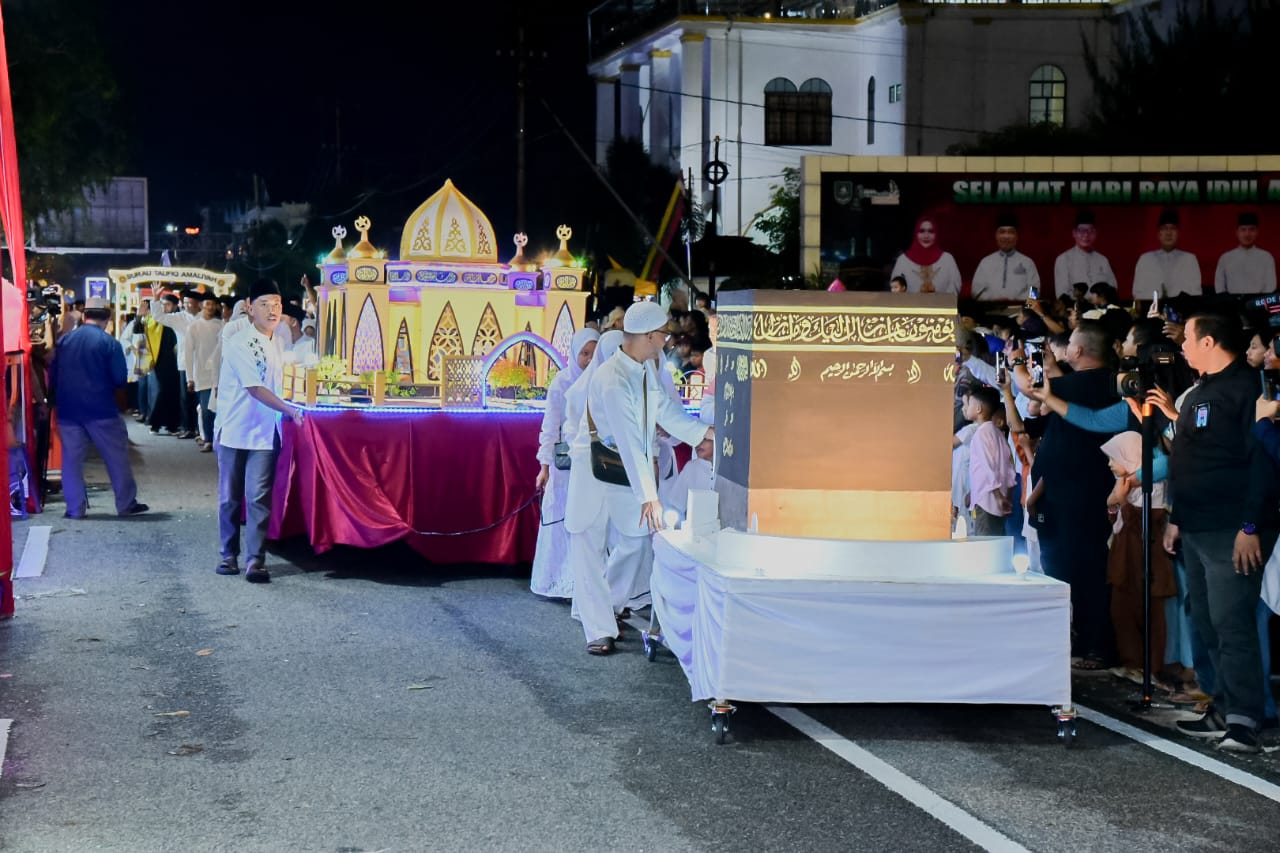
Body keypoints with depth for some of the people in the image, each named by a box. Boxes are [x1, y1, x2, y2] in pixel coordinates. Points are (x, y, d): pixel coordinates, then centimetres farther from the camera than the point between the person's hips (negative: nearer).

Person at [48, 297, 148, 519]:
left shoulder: (64, 341, 3)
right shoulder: (109, 343, -10)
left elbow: (52, 376, 7)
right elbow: (120, 379, -11)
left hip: (68, 409, 4)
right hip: (101, 409, -4)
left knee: (71, 458, 9)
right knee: (117, 456, 7)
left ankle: (75, 507, 8)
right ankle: (126, 503, 12)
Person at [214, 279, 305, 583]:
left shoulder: (277, 343, 8)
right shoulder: (240, 343, -13)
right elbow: (255, 389, -21)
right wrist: (289, 410, -29)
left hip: (264, 434, 4)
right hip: (234, 431, -4)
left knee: (258, 497, -5)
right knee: (230, 497, 7)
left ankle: (255, 559, -6)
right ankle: (229, 555, 19)